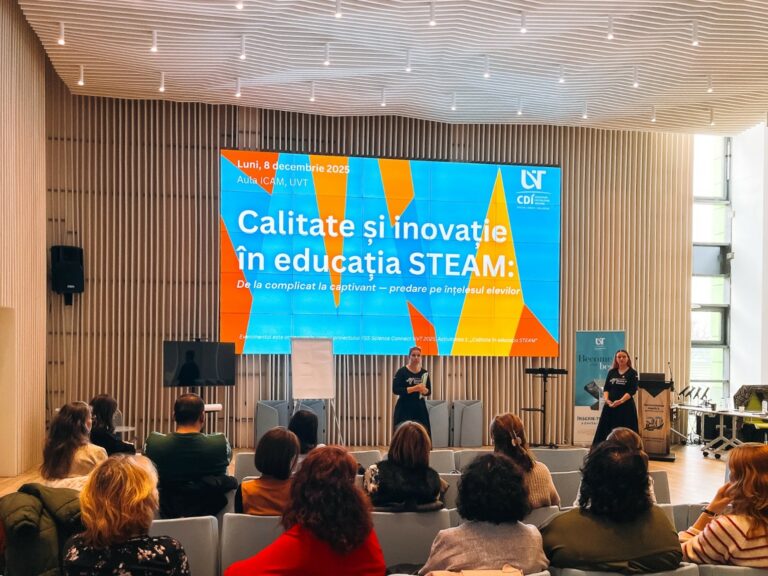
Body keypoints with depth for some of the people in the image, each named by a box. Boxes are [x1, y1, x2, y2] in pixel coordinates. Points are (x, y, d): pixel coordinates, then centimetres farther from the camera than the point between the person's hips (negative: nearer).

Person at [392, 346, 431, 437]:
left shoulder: (424, 373, 6)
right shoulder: (402, 372, -6)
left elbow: (429, 391, 12)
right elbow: (395, 390, -15)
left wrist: (424, 390, -13)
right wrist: (414, 388, -21)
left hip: (420, 409, 4)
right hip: (404, 409, -4)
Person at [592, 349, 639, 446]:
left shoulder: (632, 373, -1)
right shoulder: (611, 372, 11)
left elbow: (632, 391, -10)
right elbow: (606, 388, 8)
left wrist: (620, 401, -22)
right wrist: (606, 399, -12)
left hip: (626, 406, -4)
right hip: (610, 405, 4)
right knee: (605, 430, 3)